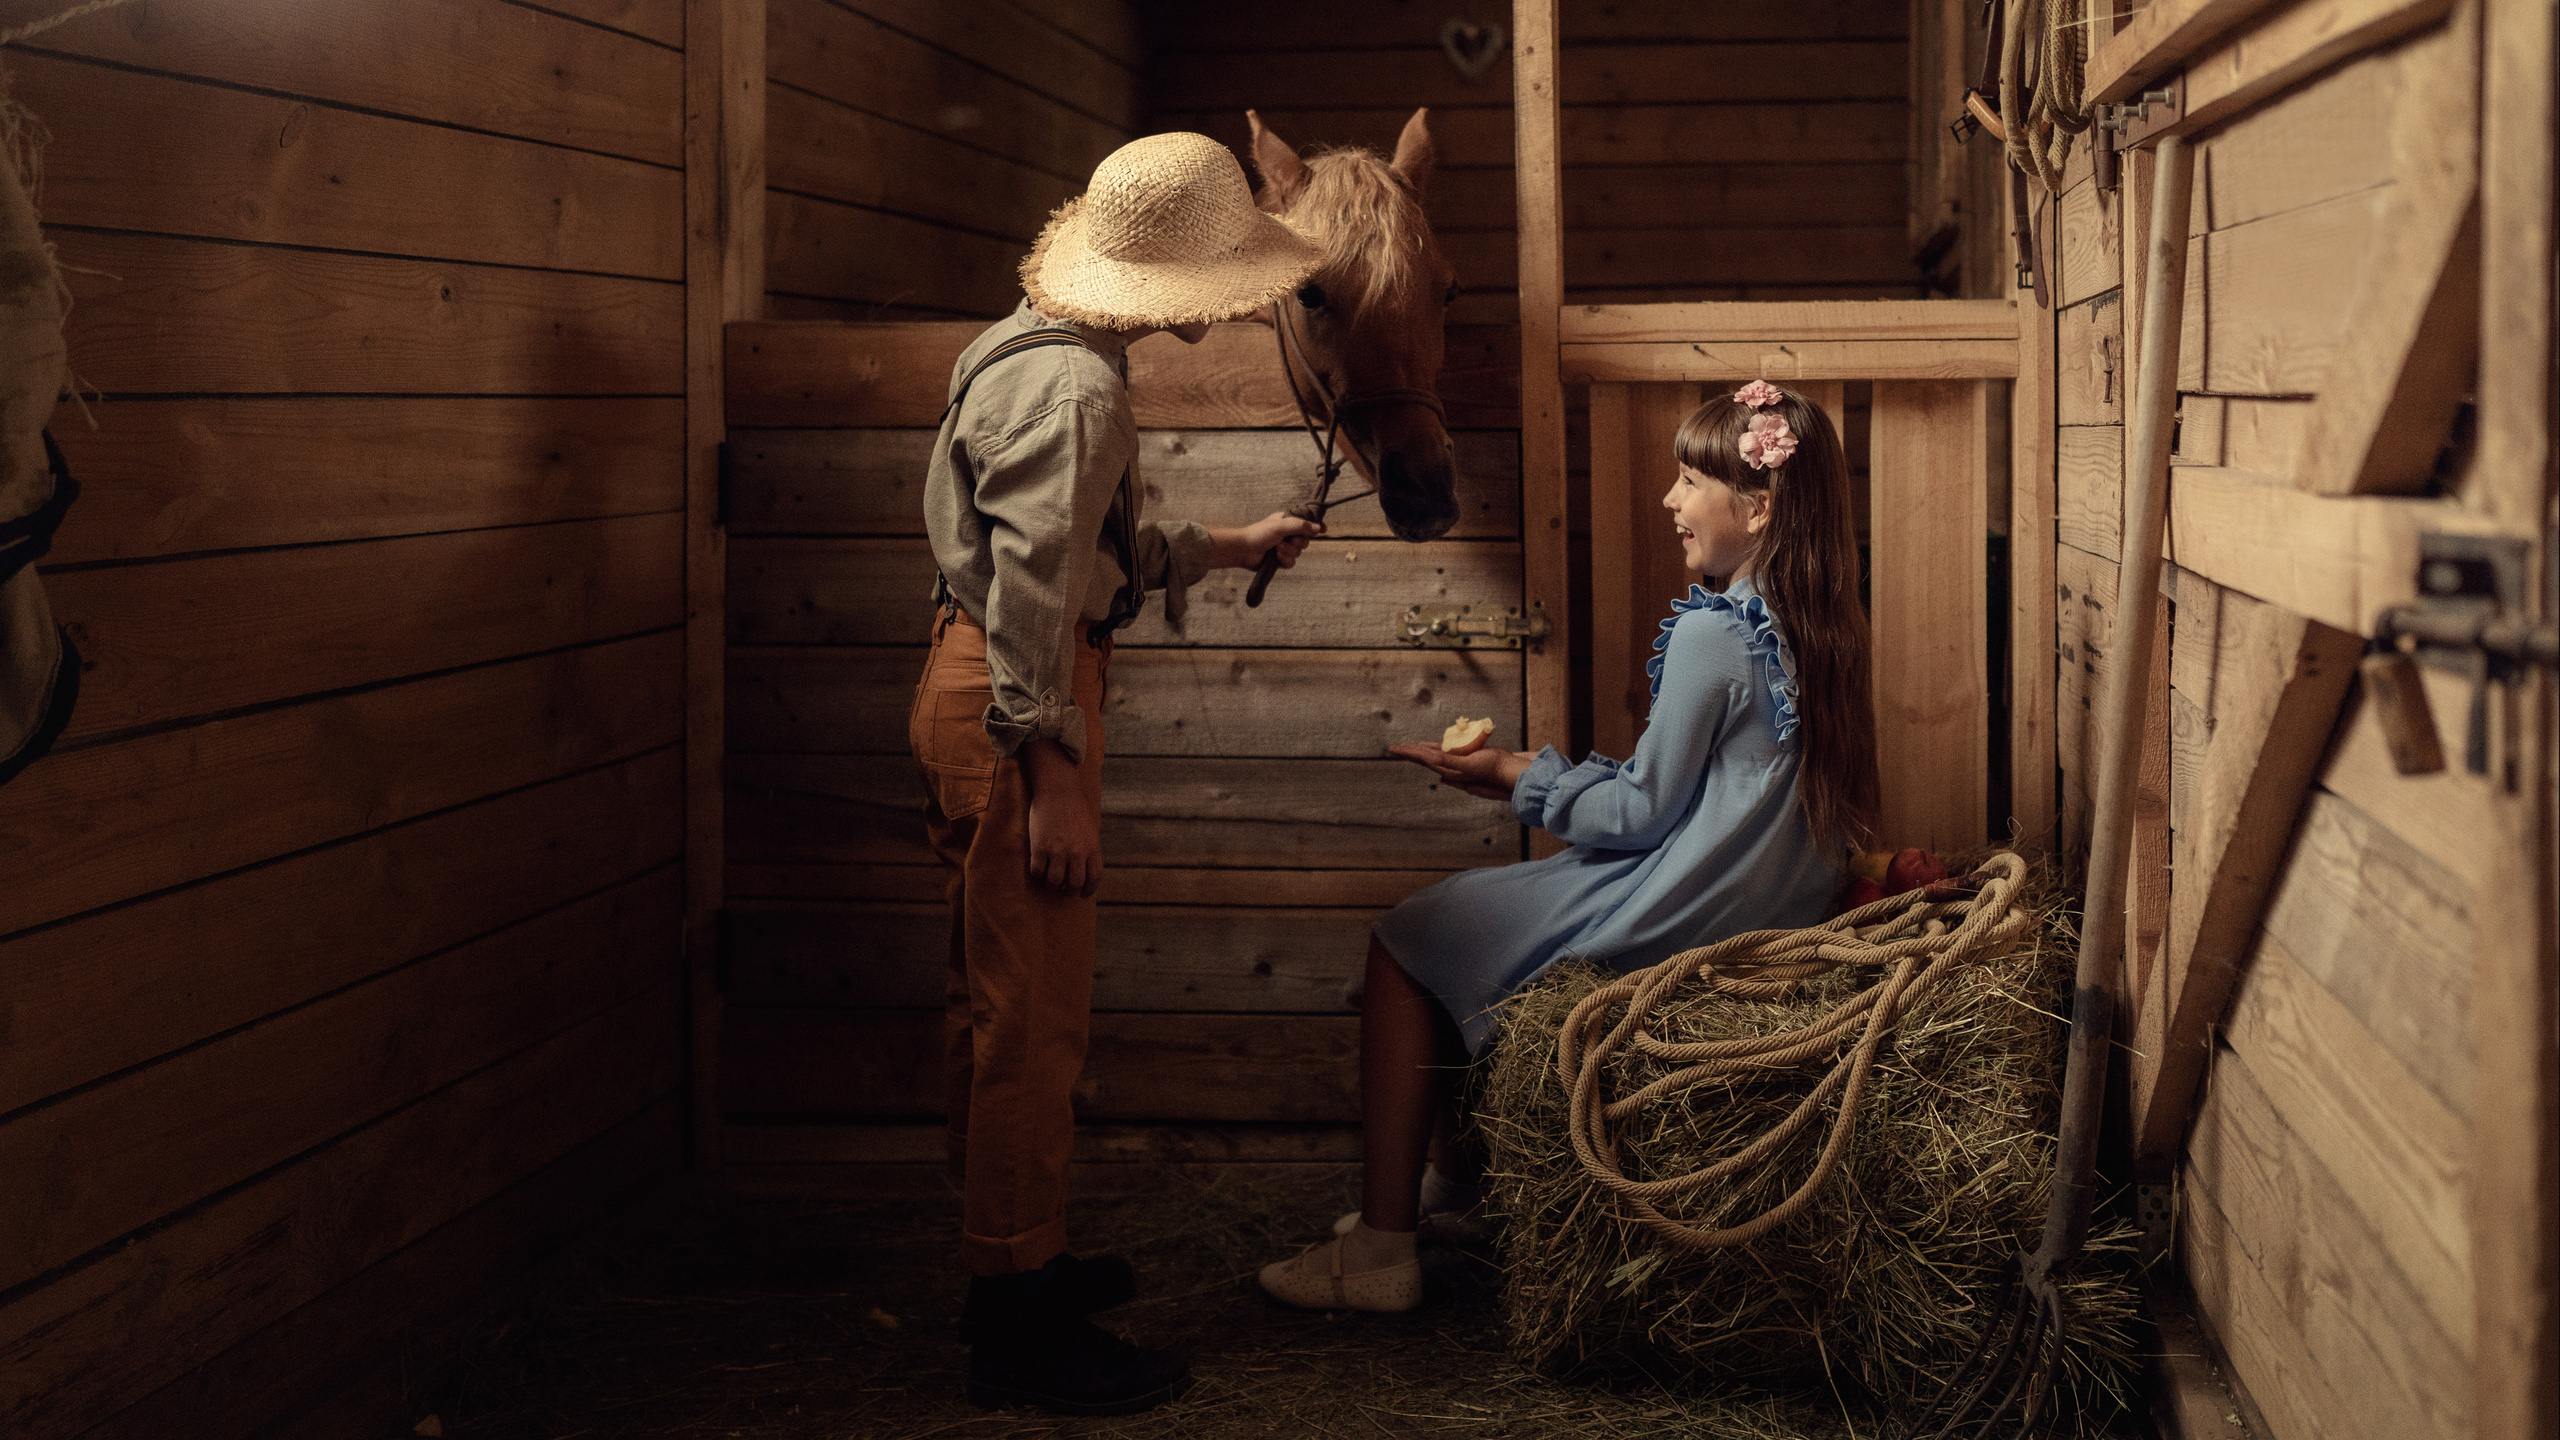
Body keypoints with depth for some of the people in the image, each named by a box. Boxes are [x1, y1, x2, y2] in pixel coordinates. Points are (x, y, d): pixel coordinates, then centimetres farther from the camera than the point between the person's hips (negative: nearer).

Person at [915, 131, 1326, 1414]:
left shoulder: (1041, 352, 15)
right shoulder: (1072, 389, -19)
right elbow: (1035, 587, -24)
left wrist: (1221, 548, 32)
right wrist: (1053, 780, -24)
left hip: (974, 693, 11)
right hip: (1011, 701, -11)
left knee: (996, 999, 19)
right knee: (1034, 1012, -5)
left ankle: (1008, 1259, 32)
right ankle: (1019, 1326, 1)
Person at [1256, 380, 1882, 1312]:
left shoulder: (1712, 632, -20)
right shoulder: (1817, 624, 6)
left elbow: (1644, 812, -17)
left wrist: (1522, 779, -3)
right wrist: (1542, 779, 14)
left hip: (1679, 918, -9)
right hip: (1768, 908, 9)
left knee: (1405, 943, 1)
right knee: (1466, 903, 24)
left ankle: (1379, 1248, 0)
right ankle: (1460, 1174, 27)